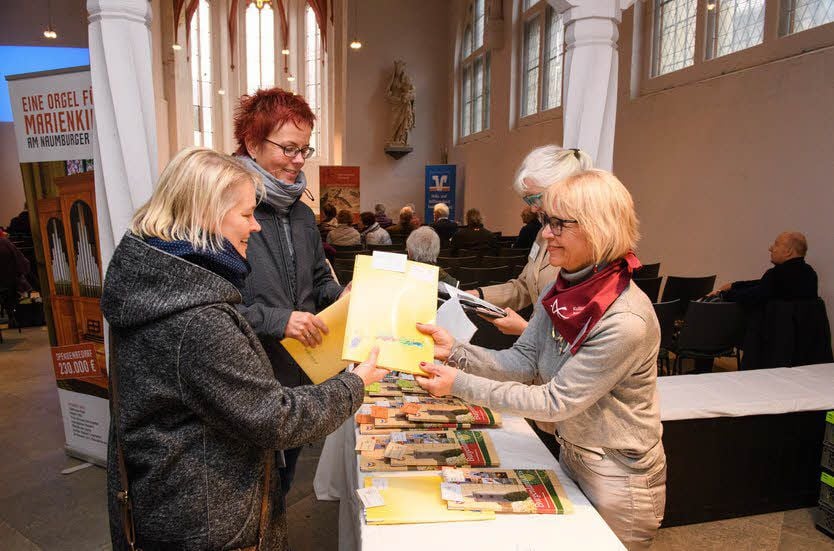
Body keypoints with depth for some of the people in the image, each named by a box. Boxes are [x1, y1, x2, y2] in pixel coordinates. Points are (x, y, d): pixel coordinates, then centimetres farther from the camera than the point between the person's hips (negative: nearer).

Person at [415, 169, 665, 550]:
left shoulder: (626, 322, -31)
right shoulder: (560, 291, -6)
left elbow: (555, 402, -28)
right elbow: (523, 362, -5)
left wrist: (461, 384, -28)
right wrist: (455, 351, -19)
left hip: (619, 481, -7)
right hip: (572, 456, 7)